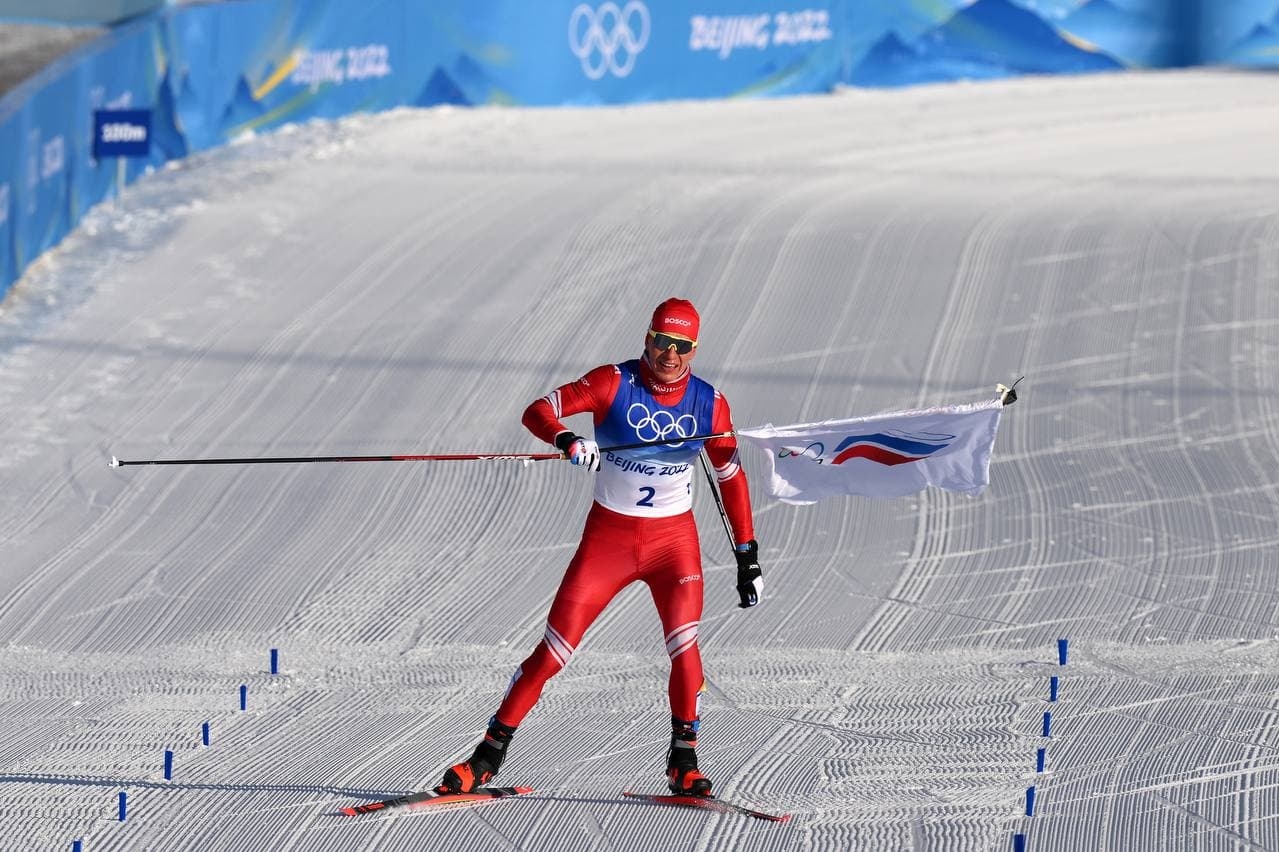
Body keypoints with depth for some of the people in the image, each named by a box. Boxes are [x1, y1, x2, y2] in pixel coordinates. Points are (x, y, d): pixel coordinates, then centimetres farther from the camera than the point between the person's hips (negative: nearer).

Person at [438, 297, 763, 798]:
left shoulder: (709, 404, -4)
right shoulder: (616, 383, -10)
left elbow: (731, 477, 7)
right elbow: (538, 412, -15)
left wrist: (748, 556, 6)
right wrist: (567, 440, -37)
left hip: (674, 537, 1)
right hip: (608, 535, -1)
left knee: (683, 645, -20)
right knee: (556, 648, -4)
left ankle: (684, 762, -8)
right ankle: (488, 756, 5)